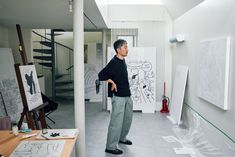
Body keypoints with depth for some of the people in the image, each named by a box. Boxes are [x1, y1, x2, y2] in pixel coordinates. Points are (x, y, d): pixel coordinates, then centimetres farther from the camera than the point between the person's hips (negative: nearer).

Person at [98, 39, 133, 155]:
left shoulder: (122, 60, 9)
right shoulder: (114, 63, -18)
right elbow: (101, 75, -22)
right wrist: (112, 82, -20)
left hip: (127, 95, 9)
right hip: (118, 96, -9)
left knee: (128, 117, 20)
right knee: (117, 121, -5)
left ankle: (122, 138, 39)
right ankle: (111, 147, 7)